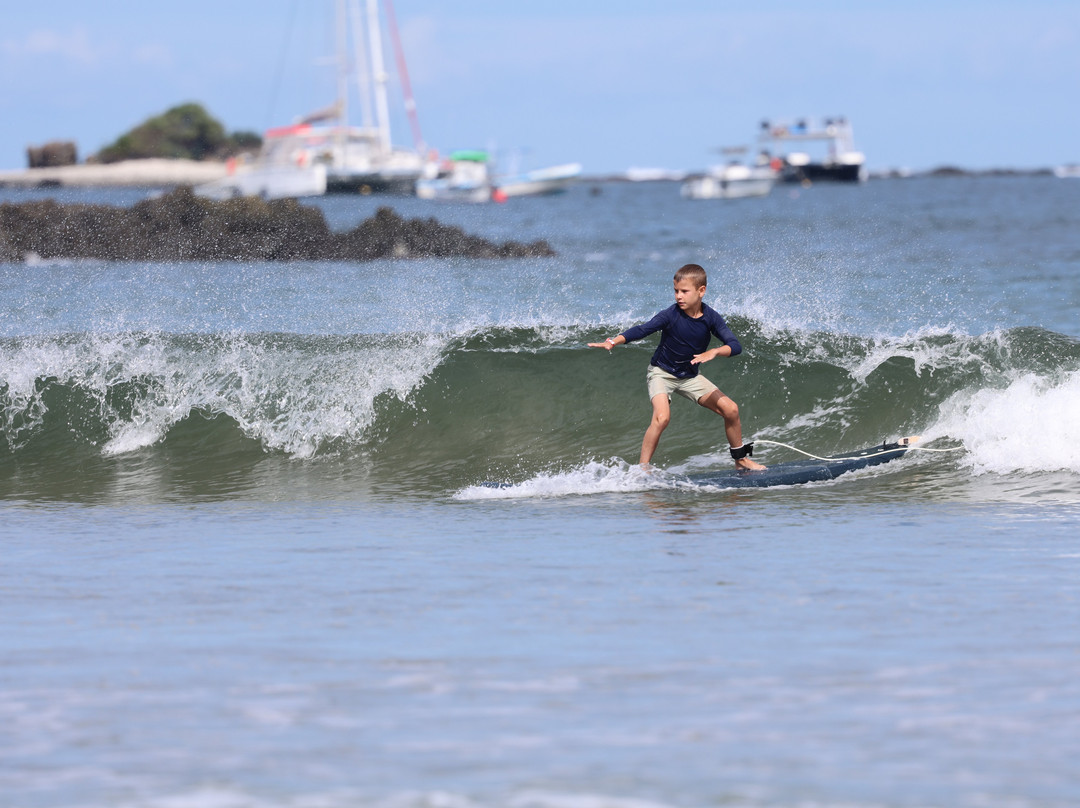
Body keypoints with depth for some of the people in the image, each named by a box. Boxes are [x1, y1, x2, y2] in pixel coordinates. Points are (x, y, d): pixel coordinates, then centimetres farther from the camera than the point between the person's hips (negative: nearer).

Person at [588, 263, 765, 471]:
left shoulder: (711, 318, -13)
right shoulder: (671, 316, -21)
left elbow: (735, 346, -19)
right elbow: (642, 330, -30)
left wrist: (713, 352, -40)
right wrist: (613, 341, -46)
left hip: (689, 377, 4)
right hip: (661, 373, -4)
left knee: (730, 409, -2)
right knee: (662, 417, -29)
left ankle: (741, 459, 18)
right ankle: (642, 468, -18)